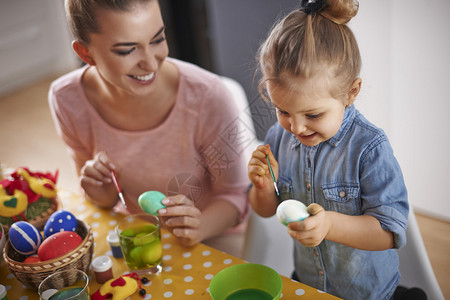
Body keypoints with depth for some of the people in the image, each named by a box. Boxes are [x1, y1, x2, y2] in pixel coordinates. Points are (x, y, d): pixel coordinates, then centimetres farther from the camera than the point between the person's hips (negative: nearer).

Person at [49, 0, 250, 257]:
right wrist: (105, 198, -24)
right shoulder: (66, 100, -18)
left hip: (211, 231, -1)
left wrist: (198, 227, -34)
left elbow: (235, 194, -15)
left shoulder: (208, 96, -28)